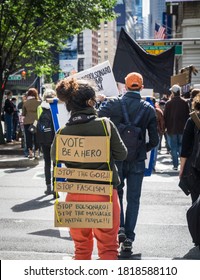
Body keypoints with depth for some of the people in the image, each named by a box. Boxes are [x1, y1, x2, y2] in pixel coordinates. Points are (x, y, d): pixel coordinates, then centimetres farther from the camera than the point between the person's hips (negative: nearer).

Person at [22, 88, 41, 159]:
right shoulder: (39, 102, -6)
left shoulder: (25, 103, -1)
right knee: (36, 137, 6)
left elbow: (23, 113, 4)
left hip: (27, 122, 1)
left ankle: (30, 153, 8)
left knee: (28, 137, 7)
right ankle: (36, 152, 5)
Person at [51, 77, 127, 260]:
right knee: (108, 246, 10)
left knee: (81, 246, 20)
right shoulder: (105, 125, -11)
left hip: (75, 193, 3)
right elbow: (121, 154, -2)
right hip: (104, 192, -2)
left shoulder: (63, 132, -7)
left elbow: (55, 158, 7)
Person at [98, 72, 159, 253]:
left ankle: (119, 227, 1)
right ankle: (128, 238, 9)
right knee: (133, 199, 9)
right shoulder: (149, 109, -3)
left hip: (116, 158, 0)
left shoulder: (114, 104, -7)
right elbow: (154, 140, -2)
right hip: (138, 161, 1)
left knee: (116, 193, 18)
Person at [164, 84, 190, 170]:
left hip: (171, 129, -2)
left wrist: (165, 127, 7)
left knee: (173, 147, 6)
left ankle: (175, 165, 4)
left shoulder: (168, 103, -8)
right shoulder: (185, 102, -4)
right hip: (182, 129, 2)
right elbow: (188, 115, 1)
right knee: (181, 146, 13)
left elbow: (165, 117, -4)